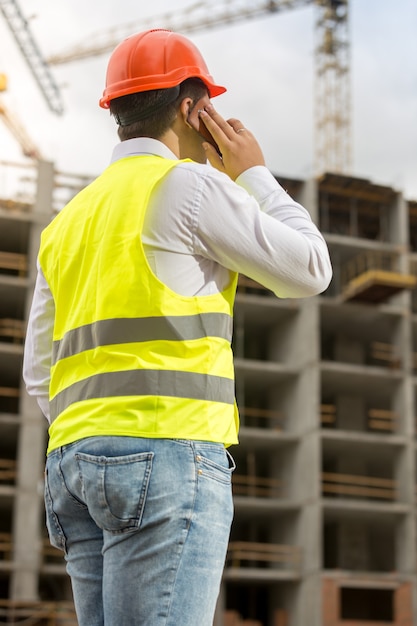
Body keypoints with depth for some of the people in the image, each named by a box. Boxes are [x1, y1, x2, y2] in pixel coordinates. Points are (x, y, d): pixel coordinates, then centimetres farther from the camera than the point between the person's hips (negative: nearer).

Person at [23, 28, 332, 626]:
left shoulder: (70, 221, 21)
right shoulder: (190, 185, -1)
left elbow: (41, 373, 20)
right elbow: (308, 272, 6)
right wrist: (255, 174, 16)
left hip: (78, 462, 8)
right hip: (166, 455, -8)